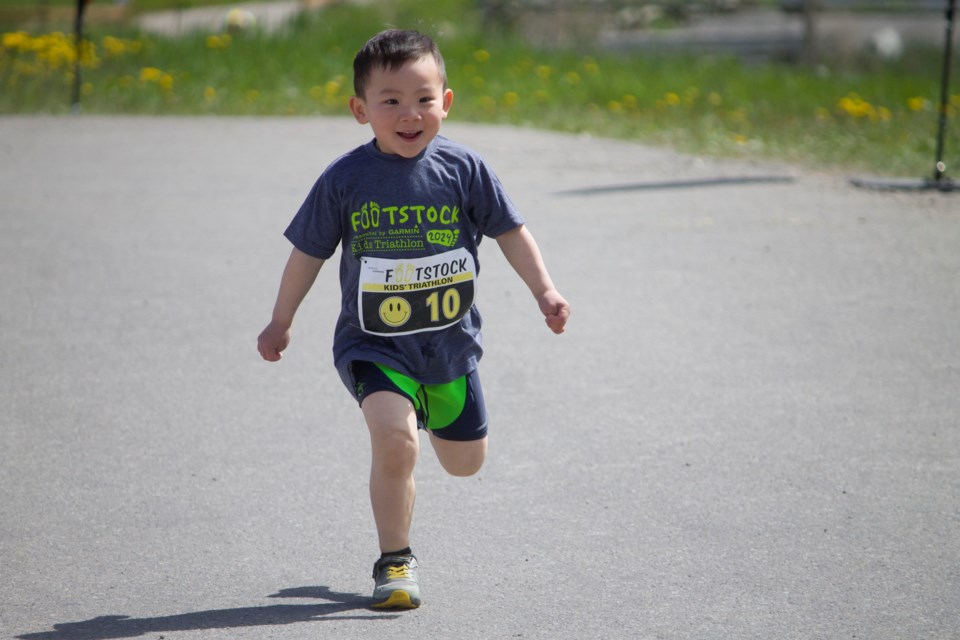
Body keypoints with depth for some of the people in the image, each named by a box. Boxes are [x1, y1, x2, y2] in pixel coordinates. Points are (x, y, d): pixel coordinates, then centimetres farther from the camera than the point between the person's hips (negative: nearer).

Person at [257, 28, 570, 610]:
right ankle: (395, 561, -6)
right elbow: (308, 252, 2)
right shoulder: (345, 180, -10)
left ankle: (429, 406, 52)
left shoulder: (463, 169, -7)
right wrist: (280, 323, 9)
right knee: (394, 441, -25)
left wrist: (544, 290, -5)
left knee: (466, 462, 16)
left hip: (450, 342, 3)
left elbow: (510, 230, 4)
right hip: (374, 344, -3)